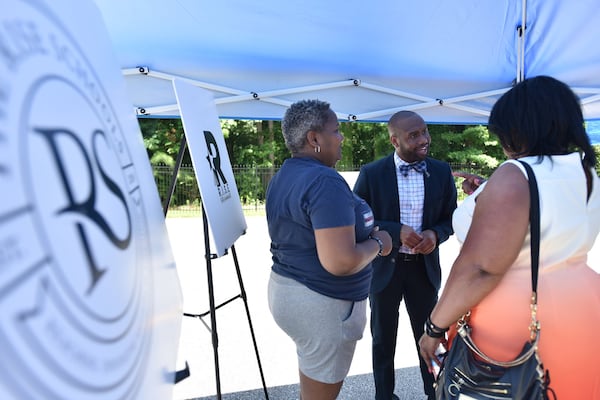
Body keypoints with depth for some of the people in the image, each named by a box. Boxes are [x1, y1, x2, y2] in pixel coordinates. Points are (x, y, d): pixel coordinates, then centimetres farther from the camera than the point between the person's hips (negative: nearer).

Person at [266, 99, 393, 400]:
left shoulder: (283, 176, 6)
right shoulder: (325, 181, -24)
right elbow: (340, 262, -30)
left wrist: (357, 233, 13)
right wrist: (377, 243, -12)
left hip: (287, 290, 9)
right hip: (322, 303, -9)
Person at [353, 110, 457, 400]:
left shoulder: (442, 171, -3)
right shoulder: (371, 173, -12)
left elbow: (450, 217, 5)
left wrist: (435, 234, -17)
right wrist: (397, 231, -23)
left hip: (424, 266, 2)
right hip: (384, 267, -2)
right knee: (383, 339, 17)